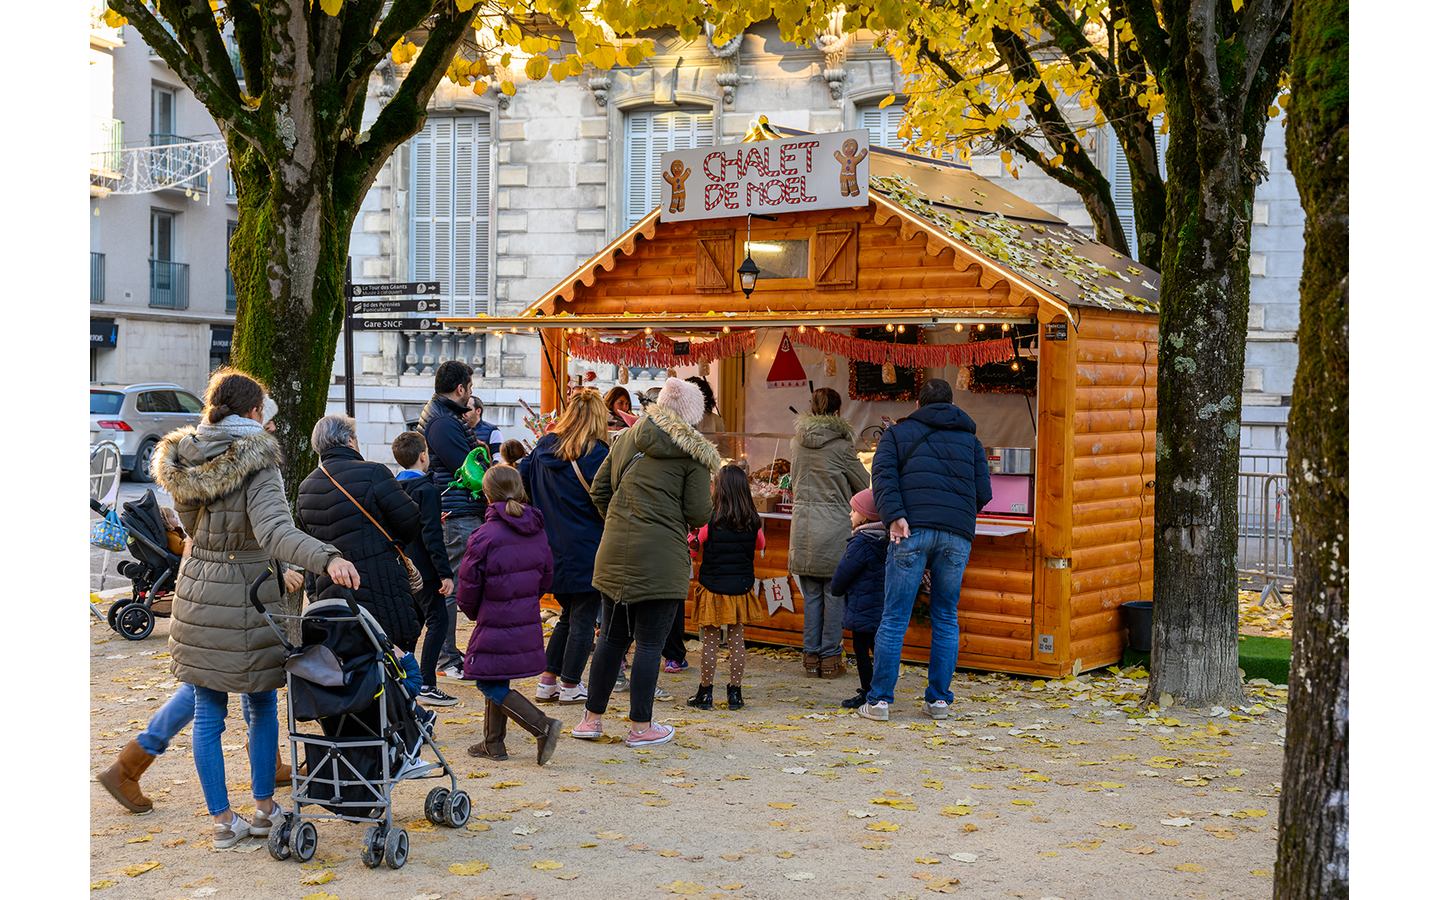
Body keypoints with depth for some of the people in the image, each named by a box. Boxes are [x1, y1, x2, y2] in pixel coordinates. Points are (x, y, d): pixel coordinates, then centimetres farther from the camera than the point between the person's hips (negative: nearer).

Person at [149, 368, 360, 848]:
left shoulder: (182, 461, 2)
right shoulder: (254, 462, -16)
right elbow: (274, 531, -31)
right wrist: (327, 558, -42)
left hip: (196, 589, 4)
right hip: (248, 596, -4)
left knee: (207, 713, 9)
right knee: (262, 707, 13)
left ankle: (223, 820, 13)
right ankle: (264, 809, 22)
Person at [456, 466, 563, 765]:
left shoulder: (486, 535, -16)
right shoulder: (537, 531, 3)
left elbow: (469, 584, -9)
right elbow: (546, 575, 13)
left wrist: (472, 612, 11)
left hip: (496, 626, -7)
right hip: (527, 622, 7)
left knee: (491, 685, -1)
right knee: (497, 683, 18)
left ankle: (543, 726, -13)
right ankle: (493, 744, 23)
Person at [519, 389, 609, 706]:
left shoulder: (543, 448, 4)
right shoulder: (597, 453, -14)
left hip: (552, 549, 6)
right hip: (586, 550, -6)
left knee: (568, 615, 21)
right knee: (583, 619, 6)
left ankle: (547, 681, 21)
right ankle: (570, 686, 13)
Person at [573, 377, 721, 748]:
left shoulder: (626, 438, 11)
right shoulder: (693, 452, -4)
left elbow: (598, 489, 13)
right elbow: (698, 514, -7)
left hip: (615, 554, 5)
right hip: (661, 558, -5)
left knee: (612, 637, 14)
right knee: (649, 643, 3)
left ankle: (592, 718, 20)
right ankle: (640, 727, 9)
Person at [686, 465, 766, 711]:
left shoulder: (710, 521, -14)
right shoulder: (752, 523, -4)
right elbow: (761, 545, 16)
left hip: (713, 588, -3)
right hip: (741, 589, 3)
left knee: (710, 642, 5)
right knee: (737, 640, 9)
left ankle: (706, 693, 10)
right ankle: (735, 693, 13)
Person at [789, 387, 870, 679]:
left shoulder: (797, 443, 6)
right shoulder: (841, 445, -8)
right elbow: (865, 485, 4)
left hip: (802, 522, 4)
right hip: (834, 524, -4)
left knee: (811, 595, 10)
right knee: (834, 594, 4)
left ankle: (812, 656, 14)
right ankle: (830, 658, 7)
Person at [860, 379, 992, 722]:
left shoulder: (898, 432, 17)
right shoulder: (970, 439, 22)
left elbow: (883, 475, -2)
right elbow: (983, 492, 14)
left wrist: (895, 516, -12)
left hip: (913, 530, -2)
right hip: (957, 535, 2)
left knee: (894, 619, 0)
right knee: (946, 619, 11)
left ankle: (879, 700, 0)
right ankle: (939, 700, 11)